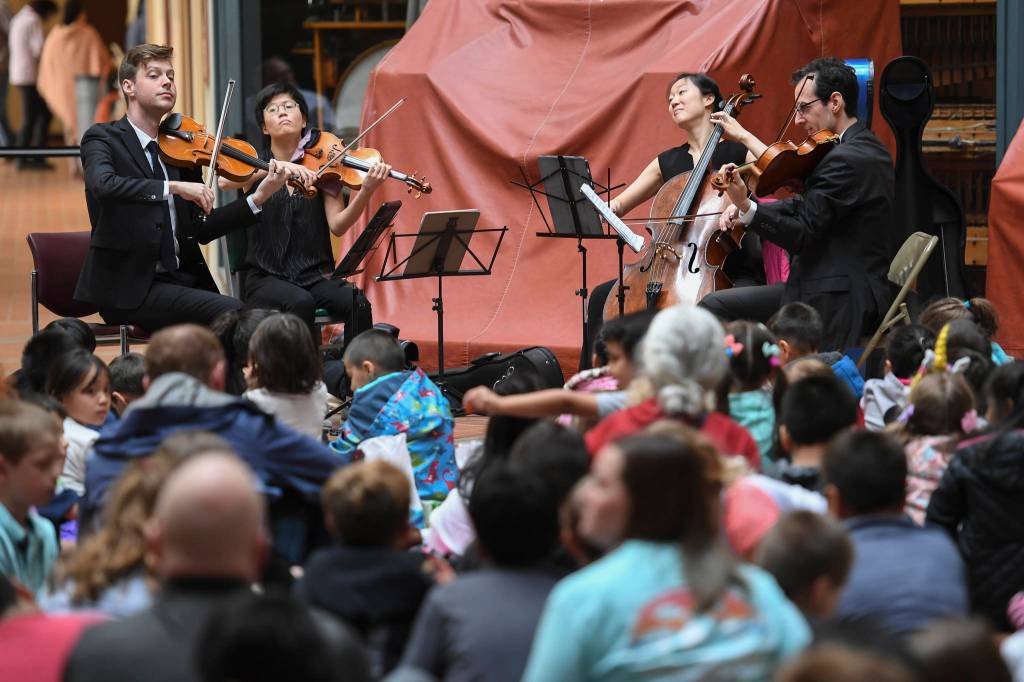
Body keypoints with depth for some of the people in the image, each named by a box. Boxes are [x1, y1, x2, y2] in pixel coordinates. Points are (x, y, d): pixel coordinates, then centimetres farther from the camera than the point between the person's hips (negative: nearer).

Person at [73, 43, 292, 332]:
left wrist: (257, 199, -1)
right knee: (231, 312, -24)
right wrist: (173, 187, -30)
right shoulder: (103, 139, -1)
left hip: (181, 280, 6)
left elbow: (200, 229, 11)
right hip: (130, 288, -6)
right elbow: (103, 184, -25)